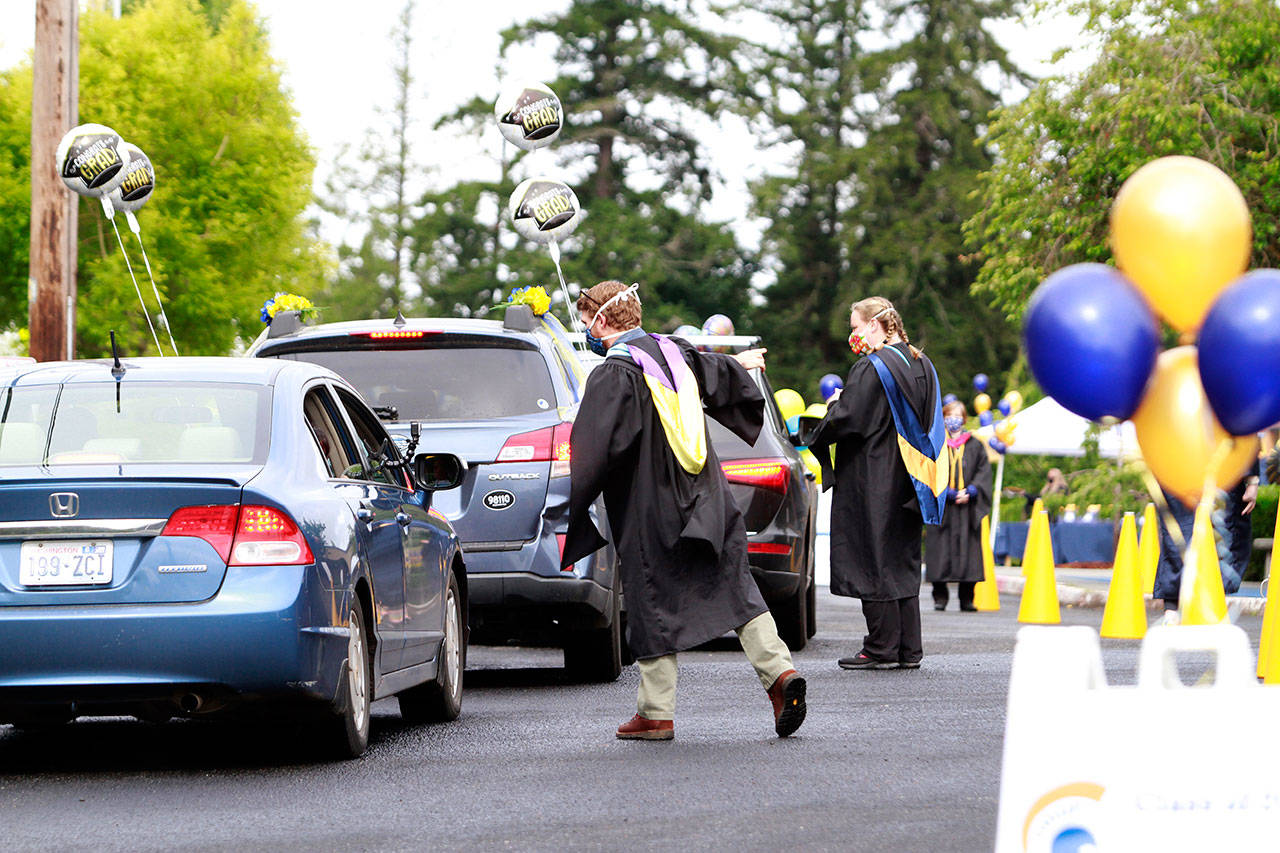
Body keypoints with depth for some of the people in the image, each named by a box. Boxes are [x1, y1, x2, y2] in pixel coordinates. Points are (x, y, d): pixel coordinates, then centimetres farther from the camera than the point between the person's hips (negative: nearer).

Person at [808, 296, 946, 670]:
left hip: (873, 482, -8)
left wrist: (832, 406, 2)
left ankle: (882, 648, -2)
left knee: (874, 562, -2)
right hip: (905, 482, 8)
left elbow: (846, 419, -19)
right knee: (902, 562, 12)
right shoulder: (921, 365, 10)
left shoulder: (870, 368, -16)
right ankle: (908, 650, 12)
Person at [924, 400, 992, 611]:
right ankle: (940, 598, 1)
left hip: (968, 508, 2)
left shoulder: (975, 445, 12)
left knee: (968, 551, -1)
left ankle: (967, 599, 3)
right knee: (941, 550, -5)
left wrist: (970, 492, -9)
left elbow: (984, 471, 7)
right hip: (941, 507, -2)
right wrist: (949, 494, -13)